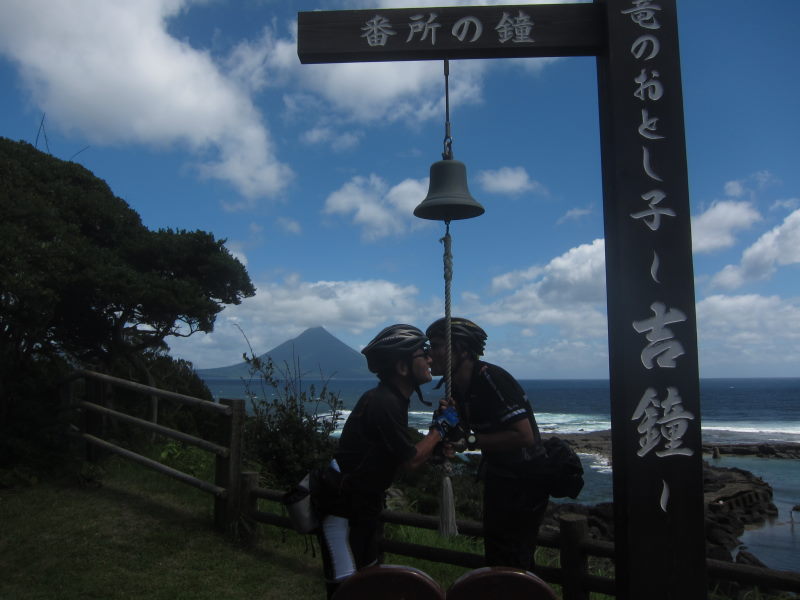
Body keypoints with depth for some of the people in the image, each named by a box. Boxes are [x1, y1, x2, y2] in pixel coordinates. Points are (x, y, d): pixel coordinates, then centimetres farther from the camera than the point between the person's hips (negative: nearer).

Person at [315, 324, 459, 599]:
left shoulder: (393, 399, 7)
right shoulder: (383, 403, -24)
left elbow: (405, 452, 9)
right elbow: (411, 460, -18)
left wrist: (437, 445, -4)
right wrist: (442, 426, -7)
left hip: (364, 503, 10)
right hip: (342, 508, -10)